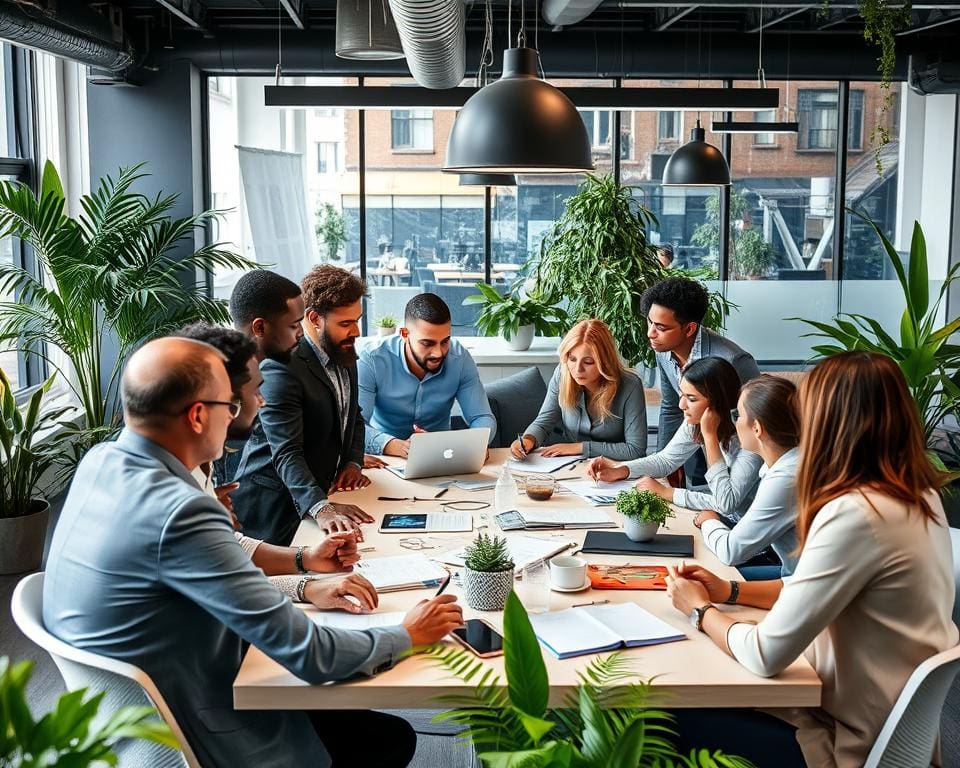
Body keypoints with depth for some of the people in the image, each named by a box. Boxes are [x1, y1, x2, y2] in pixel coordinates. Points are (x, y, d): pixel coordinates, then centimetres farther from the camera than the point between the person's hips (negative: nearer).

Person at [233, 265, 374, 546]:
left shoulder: (344, 353, 4)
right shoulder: (282, 367, -22)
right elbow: (286, 453, -28)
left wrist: (353, 462, 0)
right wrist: (321, 508, -42)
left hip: (322, 492, 7)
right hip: (274, 506, -7)